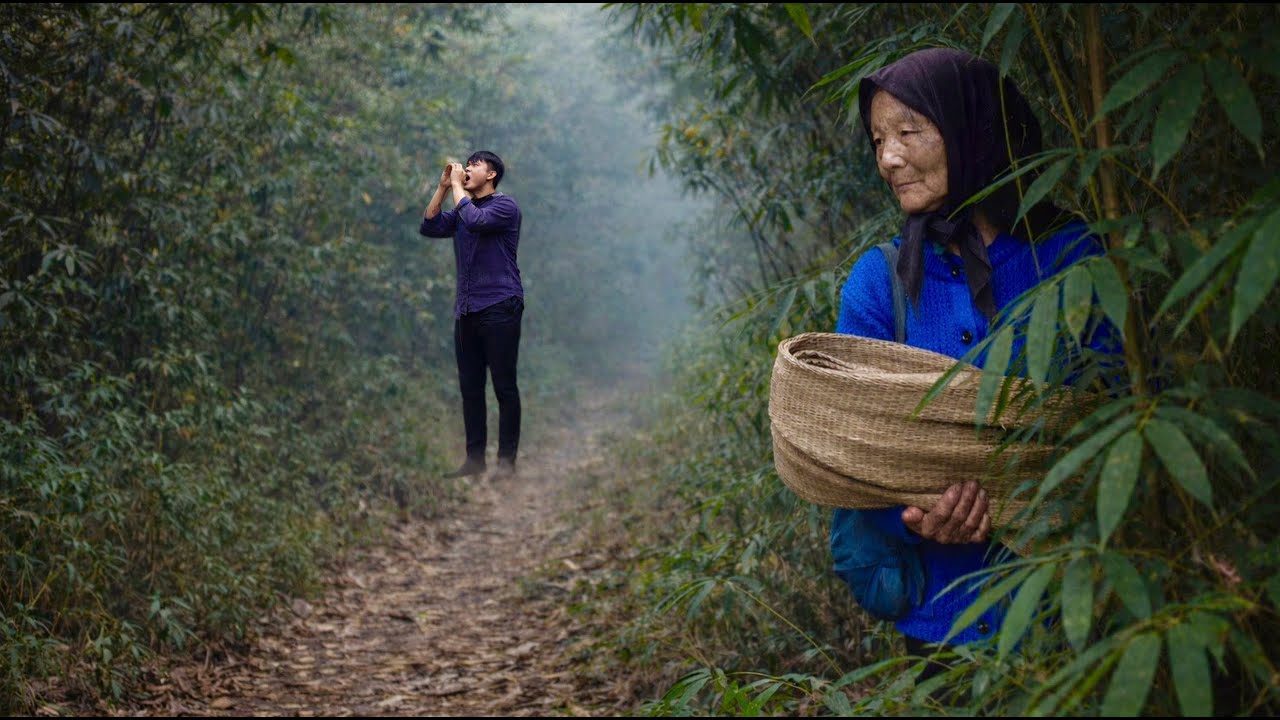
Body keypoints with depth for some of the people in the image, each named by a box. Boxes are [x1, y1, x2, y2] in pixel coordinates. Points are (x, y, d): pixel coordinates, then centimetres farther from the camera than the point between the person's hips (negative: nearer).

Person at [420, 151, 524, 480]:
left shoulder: (504, 206, -4)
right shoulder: (464, 208, 19)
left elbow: (475, 221, -21)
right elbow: (430, 227, 9)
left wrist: (457, 186, -9)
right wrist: (442, 187, 4)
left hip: (499, 307, -8)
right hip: (466, 310, 8)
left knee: (504, 387, -4)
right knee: (470, 387, 7)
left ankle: (507, 461, -1)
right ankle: (474, 459, 12)